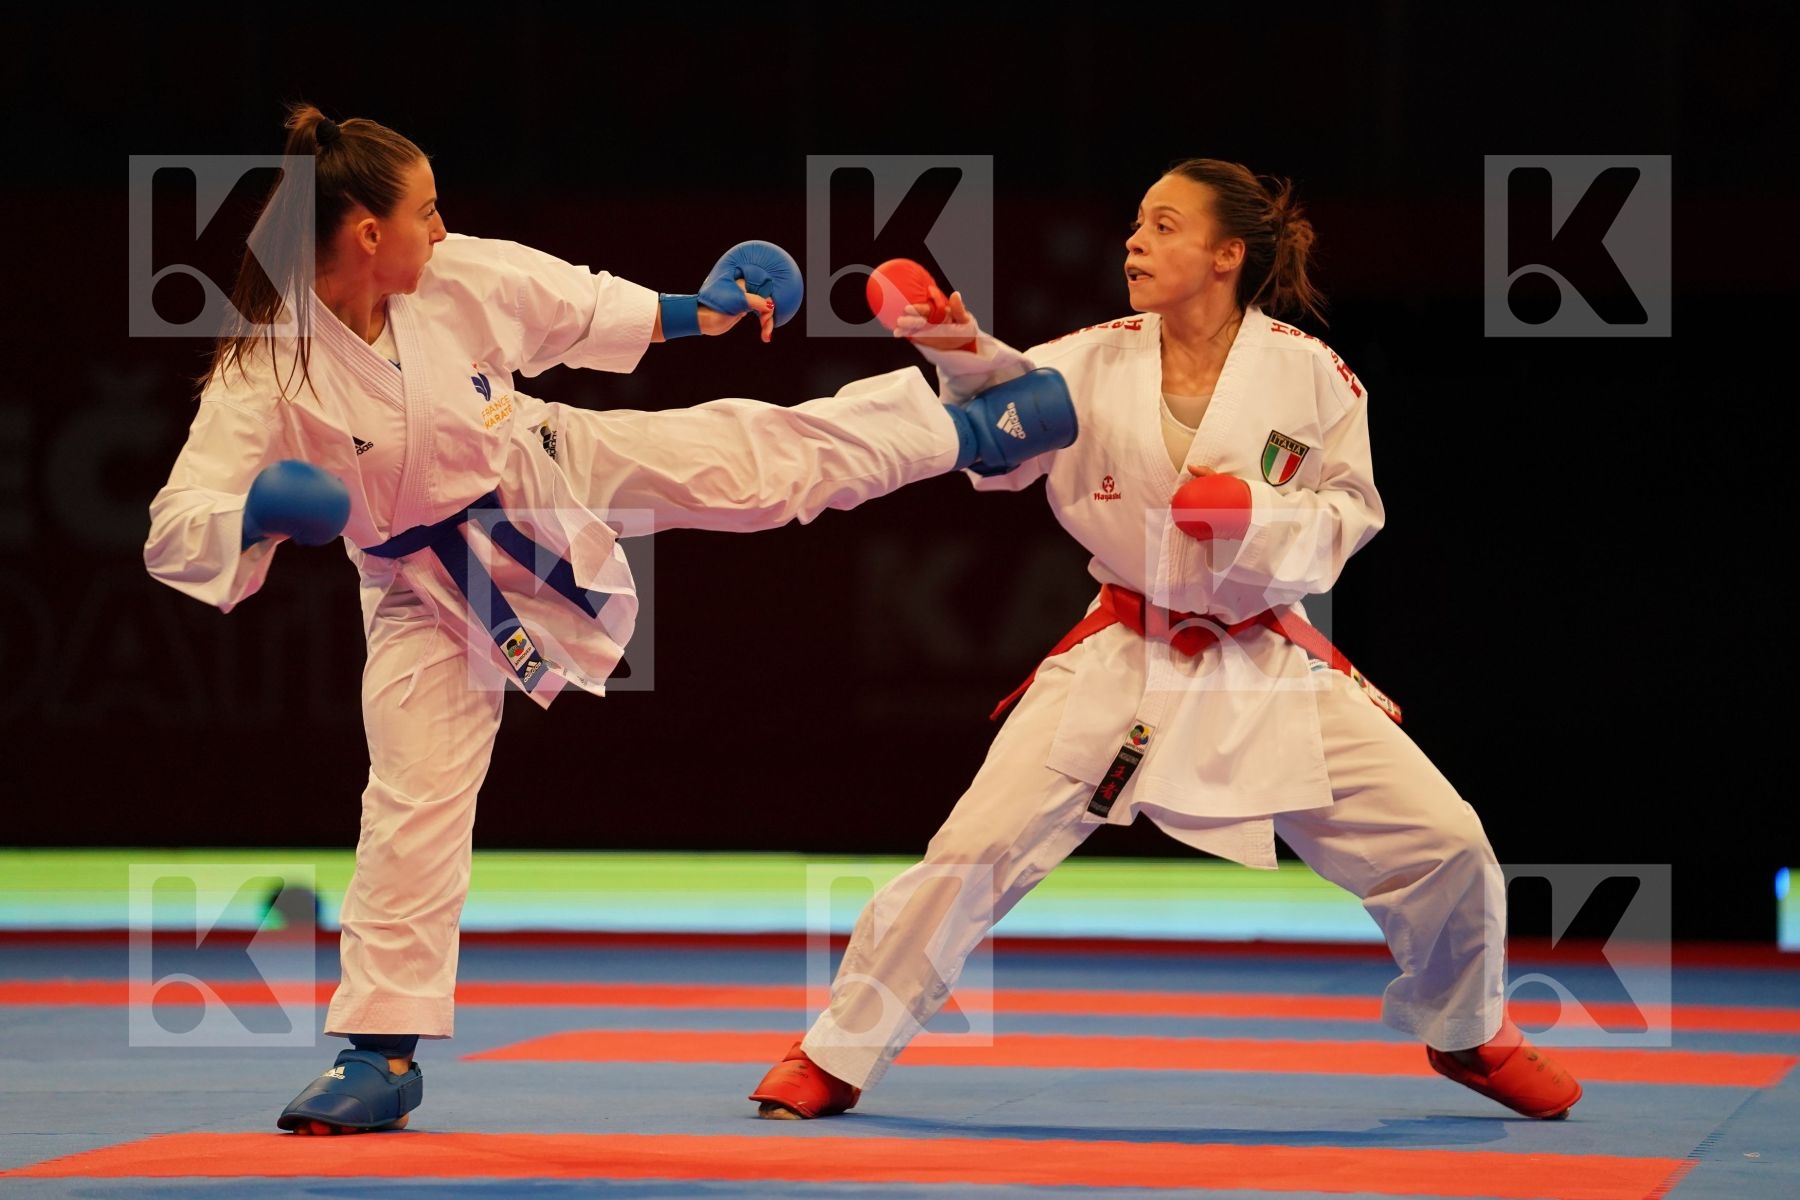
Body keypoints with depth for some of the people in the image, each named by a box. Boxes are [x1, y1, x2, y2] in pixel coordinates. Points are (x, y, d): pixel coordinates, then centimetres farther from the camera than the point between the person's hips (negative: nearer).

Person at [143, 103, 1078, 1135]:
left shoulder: (462, 276, -18)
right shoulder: (263, 372, -30)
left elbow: (574, 307, 4)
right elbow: (176, 536, -33)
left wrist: (695, 314, 12)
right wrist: (257, 512, -54)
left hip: (557, 479, 3)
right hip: (432, 586, -3)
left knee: (768, 456, 2)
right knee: (416, 800, -3)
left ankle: (983, 425, 21)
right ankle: (381, 1055, 8)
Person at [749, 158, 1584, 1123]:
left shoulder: (1308, 374, -7)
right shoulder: (1098, 361, -5)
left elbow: (1349, 514, -2)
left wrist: (1253, 514, -21)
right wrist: (964, 357, -36)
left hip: (1269, 667, 0)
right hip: (1123, 662, 0)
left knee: (1444, 847, -3)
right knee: (974, 852, -9)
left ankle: (1467, 1033, 26)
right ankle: (836, 1055, 5)